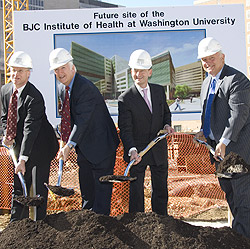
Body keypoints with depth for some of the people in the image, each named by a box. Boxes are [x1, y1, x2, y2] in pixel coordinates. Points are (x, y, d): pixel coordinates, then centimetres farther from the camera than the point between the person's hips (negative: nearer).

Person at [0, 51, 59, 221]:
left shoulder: (35, 97, -24)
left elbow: (30, 129, -29)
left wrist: (23, 159, -32)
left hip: (39, 146, -6)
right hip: (19, 145, 7)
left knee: (39, 188, -1)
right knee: (19, 187, 12)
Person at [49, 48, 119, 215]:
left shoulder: (86, 88, -23)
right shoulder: (62, 89, 5)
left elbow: (82, 121, -27)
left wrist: (69, 145, -27)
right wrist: (67, 143, 6)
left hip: (101, 144, -9)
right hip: (84, 147, 9)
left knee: (102, 187, 0)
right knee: (86, 187, 18)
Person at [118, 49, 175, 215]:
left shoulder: (159, 91, 3)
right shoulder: (125, 99, -12)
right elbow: (125, 129, -17)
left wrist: (167, 125, -4)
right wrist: (132, 150, -32)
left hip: (159, 151, 5)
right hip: (137, 151, -4)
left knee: (161, 189, 16)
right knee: (136, 191, 4)